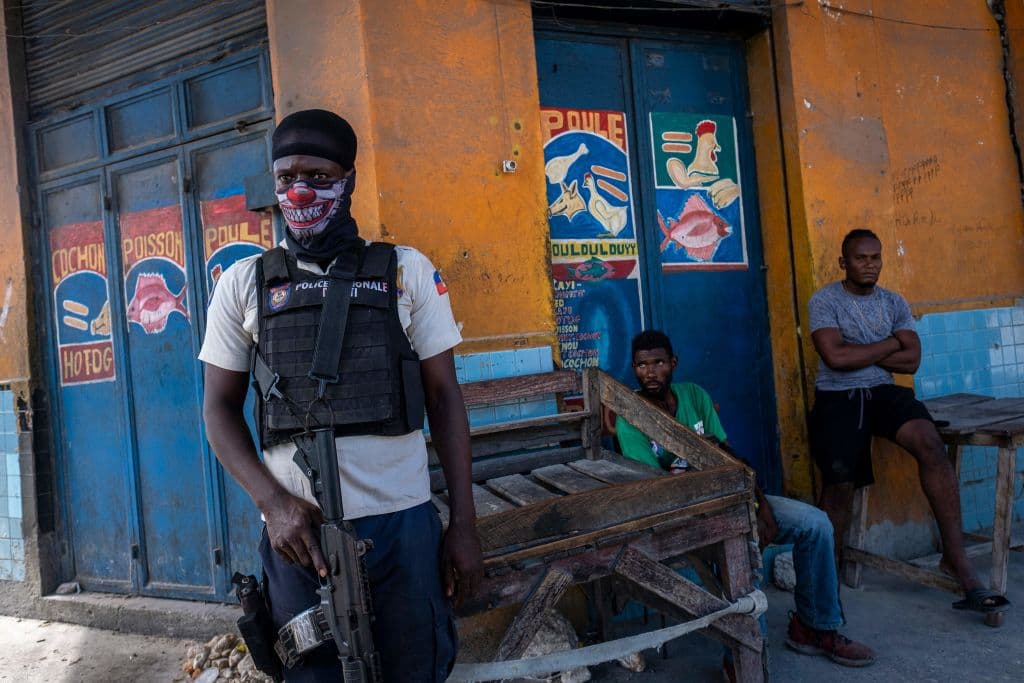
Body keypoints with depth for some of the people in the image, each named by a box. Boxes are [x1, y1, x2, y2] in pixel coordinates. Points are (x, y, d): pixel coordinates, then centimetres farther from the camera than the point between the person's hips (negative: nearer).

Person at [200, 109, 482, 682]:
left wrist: (465, 523, -2)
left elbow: (444, 396, 2)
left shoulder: (408, 270, 2)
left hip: (403, 521, 0)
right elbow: (222, 408, 6)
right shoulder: (244, 284, 5)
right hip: (297, 527, 1)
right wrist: (274, 502, -10)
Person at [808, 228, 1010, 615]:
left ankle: (956, 559, -20)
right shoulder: (824, 300, -2)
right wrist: (889, 344, -4)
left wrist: (857, 353, -7)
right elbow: (835, 356, -16)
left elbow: (911, 361, 1)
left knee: (931, 445, -25)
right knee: (839, 485, -15)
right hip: (837, 397, -3)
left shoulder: (895, 303, 12)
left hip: (883, 392, 3)